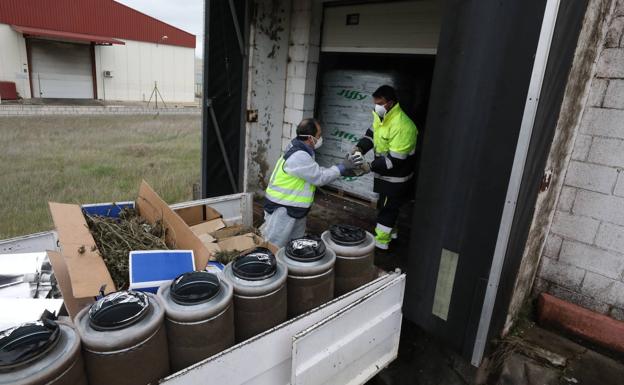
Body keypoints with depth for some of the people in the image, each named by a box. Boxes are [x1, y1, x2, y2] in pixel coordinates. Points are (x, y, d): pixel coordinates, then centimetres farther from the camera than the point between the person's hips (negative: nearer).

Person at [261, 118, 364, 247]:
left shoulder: (300, 150, 6)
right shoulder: (298, 156, -26)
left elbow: (317, 171, 12)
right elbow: (320, 178, -20)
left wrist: (343, 169, 5)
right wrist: (342, 167, -10)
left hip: (294, 208, 10)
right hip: (281, 208, -10)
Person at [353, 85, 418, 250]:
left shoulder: (402, 125, -29)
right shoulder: (381, 117, 0)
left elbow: (394, 159, -30)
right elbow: (371, 134, 10)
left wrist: (370, 167, -27)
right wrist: (360, 147, -10)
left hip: (396, 177, -9)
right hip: (385, 174, 9)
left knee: (387, 207, 4)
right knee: (384, 204, 23)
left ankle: (381, 240, 19)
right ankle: (390, 230, 43)